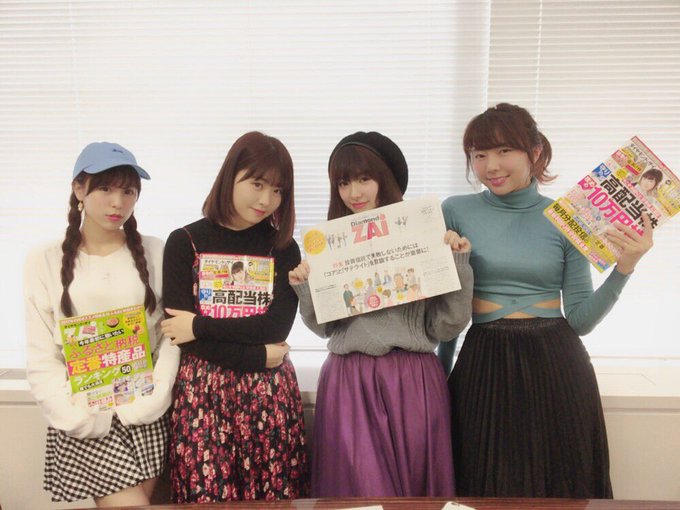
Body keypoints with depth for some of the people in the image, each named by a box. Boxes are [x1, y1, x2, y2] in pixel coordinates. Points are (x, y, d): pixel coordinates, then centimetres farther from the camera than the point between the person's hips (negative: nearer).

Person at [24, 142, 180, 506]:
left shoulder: (154, 253, 2)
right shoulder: (45, 261, 0)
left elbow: (171, 335, -1)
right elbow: (41, 358, -1)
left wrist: (153, 400, -10)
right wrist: (77, 418, -9)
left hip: (145, 416, 2)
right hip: (85, 422, -1)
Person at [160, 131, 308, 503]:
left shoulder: (283, 249, 6)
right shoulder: (184, 243, 0)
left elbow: (277, 326, -7)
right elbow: (182, 338, -7)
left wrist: (200, 326, -10)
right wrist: (259, 357, -11)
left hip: (269, 392, 1)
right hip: (203, 391, -1)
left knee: (275, 496, 3)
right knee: (206, 496, 2)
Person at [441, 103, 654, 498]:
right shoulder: (456, 212, -1)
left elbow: (581, 319, 0)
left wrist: (625, 267, -11)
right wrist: (443, 370, 3)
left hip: (557, 368, 1)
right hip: (485, 368, 0)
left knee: (562, 487, 13)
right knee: (488, 491, 11)